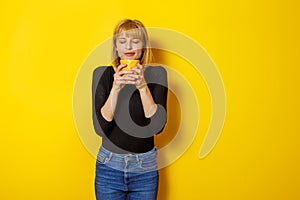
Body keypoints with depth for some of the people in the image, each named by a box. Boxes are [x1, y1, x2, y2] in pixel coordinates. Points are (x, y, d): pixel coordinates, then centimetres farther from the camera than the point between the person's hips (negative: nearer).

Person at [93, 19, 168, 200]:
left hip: (145, 168, 0)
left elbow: (157, 125, -13)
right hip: (109, 166, 0)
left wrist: (142, 86, -23)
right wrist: (115, 88, -23)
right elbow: (101, 128, -12)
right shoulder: (104, 74, -5)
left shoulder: (156, 74, -5)